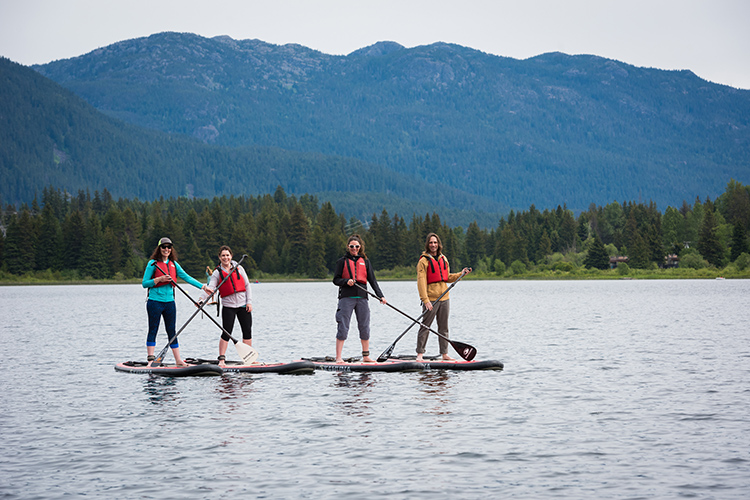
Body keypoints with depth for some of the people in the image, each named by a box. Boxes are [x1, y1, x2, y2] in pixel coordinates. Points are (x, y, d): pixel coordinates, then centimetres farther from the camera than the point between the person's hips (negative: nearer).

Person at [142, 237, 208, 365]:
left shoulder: (174, 264, 10)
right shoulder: (153, 264, -4)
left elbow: (187, 277, 7)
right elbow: (145, 283, -5)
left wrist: (203, 287, -1)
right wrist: (159, 279, -18)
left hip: (169, 302, 5)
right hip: (155, 302, -5)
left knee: (172, 332, 8)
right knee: (153, 331, -1)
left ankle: (178, 360, 11)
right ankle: (151, 359, 2)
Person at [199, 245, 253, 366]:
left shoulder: (238, 268, 4)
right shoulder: (217, 273, -2)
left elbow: (247, 285, 7)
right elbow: (210, 288, -13)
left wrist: (249, 302, -1)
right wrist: (202, 299, -30)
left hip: (243, 305, 3)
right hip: (228, 306, -3)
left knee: (247, 332, 6)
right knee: (226, 333, -10)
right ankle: (221, 360, -7)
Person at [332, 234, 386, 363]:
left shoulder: (365, 262, 14)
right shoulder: (342, 261, 6)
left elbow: (372, 280, 12)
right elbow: (336, 280, 3)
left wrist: (380, 295, 2)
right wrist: (346, 281, -17)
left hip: (361, 297, 3)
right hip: (346, 297, -3)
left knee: (365, 327, 6)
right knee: (343, 328, -7)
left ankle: (366, 356, 16)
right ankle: (338, 357, -5)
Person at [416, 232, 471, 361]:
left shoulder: (443, 259, 13)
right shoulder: (424, 261, -8)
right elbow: (421, 282, -14)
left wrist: (460, 274, 9)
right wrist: (425, 300, -21)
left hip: (444, 298, 6)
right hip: (431, 299, -6)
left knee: (443, 328, 11)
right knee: (425, 327, -3)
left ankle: (444, 353, 17)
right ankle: (420, 354, 1)